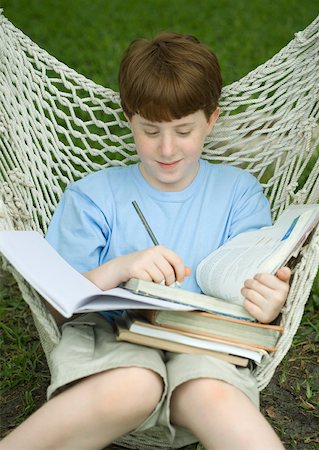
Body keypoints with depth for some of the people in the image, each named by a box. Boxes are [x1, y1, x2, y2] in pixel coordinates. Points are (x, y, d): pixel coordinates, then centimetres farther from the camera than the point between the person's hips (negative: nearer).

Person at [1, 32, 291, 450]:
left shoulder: (239, 191, 13)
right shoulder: (92, 196, 11)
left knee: (214, 396, -39)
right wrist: (120, 267, -17)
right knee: (132, 386, -37)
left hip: (202, 344, 0)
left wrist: (266, 305, -20)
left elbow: (255, 292, 6)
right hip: (107, 335, 1)